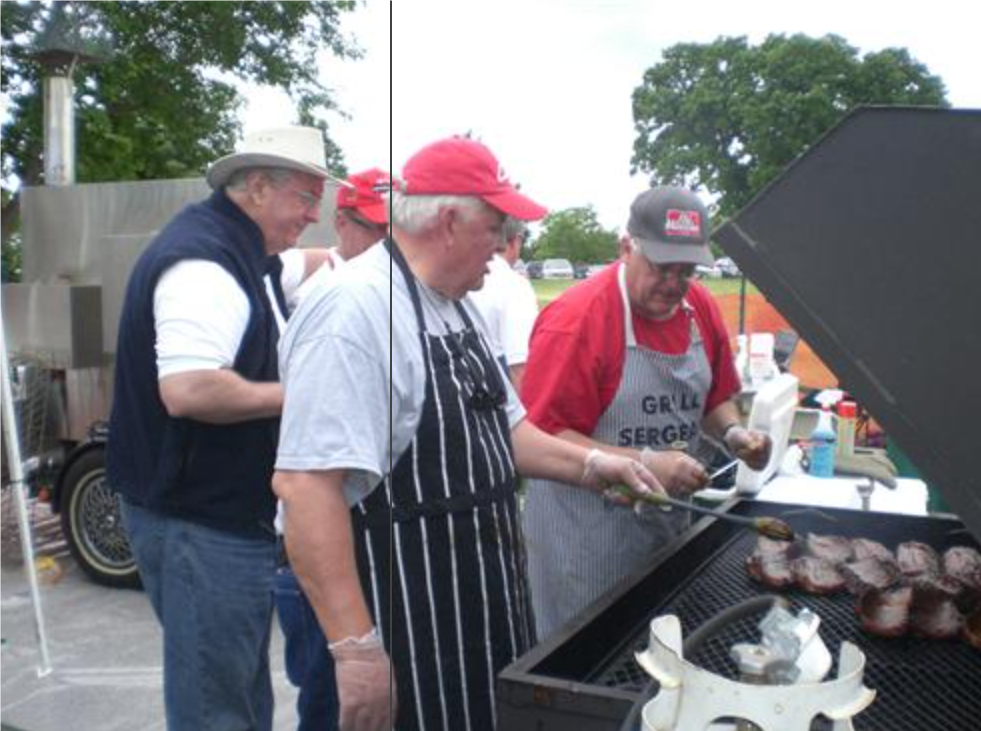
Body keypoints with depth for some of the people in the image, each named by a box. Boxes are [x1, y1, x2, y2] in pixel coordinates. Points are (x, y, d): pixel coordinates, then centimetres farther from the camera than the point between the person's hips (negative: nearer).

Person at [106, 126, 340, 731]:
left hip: (239, 516, 10)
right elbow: (187, 391, -33)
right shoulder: (203, 262, -22)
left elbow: (310, 265, 31)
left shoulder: (246, 253, 11)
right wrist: (296, 395, -20)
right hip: (199, 523, -10)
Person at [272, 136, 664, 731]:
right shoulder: (355, 309, -22)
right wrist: (356, 646, -30)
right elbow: (305, 481, -29)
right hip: (410, 626, -9)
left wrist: (589, 466, 8)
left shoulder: (458, 305, 9)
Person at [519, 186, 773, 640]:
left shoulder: (700, 307, 3)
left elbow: (715, 399, 16)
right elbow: (542, 437, -22)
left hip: (670, 526, 6)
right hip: (586, 542, -6)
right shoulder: (576, 319, -20)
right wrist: (644, 463, -27)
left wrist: (732, 433, -5)